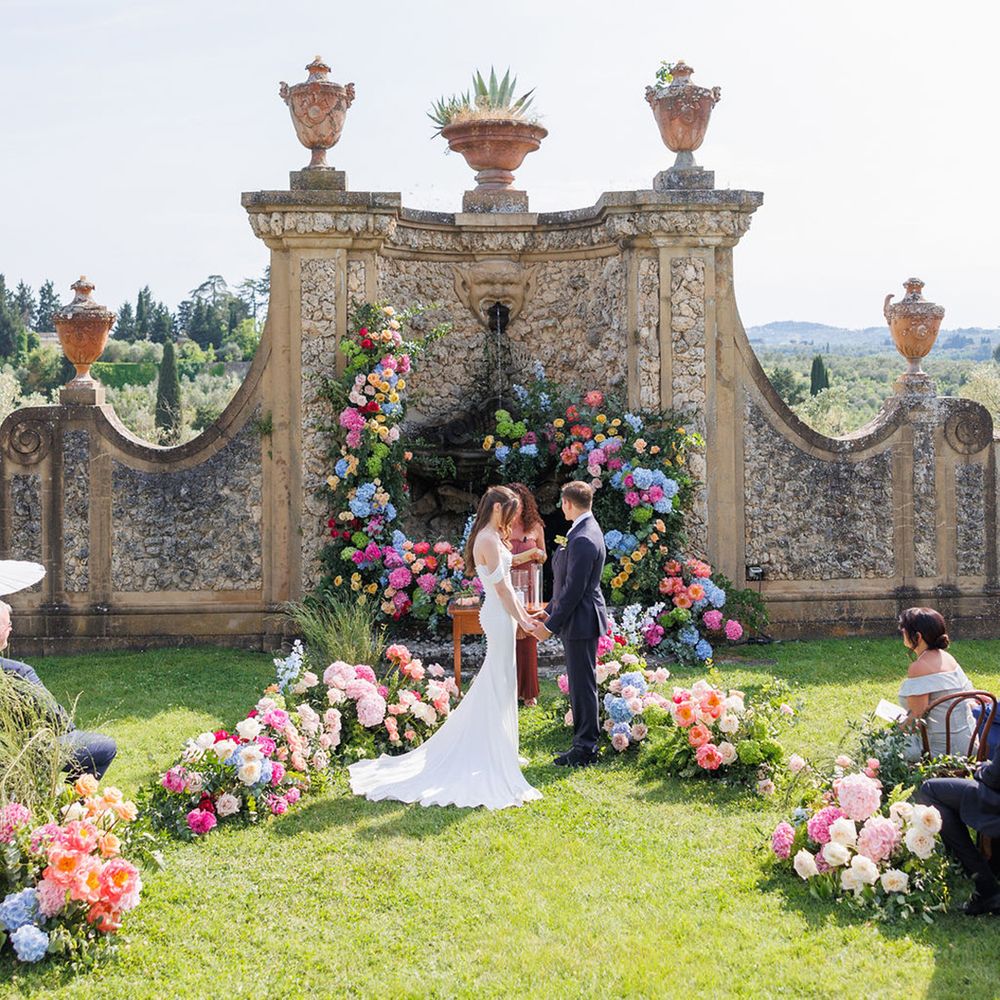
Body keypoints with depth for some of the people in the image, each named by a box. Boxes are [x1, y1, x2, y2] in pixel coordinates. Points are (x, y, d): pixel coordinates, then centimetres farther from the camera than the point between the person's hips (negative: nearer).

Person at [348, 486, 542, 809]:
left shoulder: (492, 537, 13)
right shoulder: (489, 540, -19)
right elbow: (502, 587, -19)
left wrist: (523, 612, 18)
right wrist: (521, 620, -14)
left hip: (498, 613, 10)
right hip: (500, 616, -10)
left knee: (494, 683, 16)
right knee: (499, 683, -2)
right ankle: (495, 757, 6)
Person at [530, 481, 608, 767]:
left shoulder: (583, 539, -21)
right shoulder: (585, 531, 12)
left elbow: (574, 589, -22)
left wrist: (551, 625, -17)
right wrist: (550, 612, 15)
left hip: (581, 621, -11)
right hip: (578, 621, 11)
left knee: (583, 684, -3)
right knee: (579, 683, 15)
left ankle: (585, 748, 3)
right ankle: (584, 744, 23)